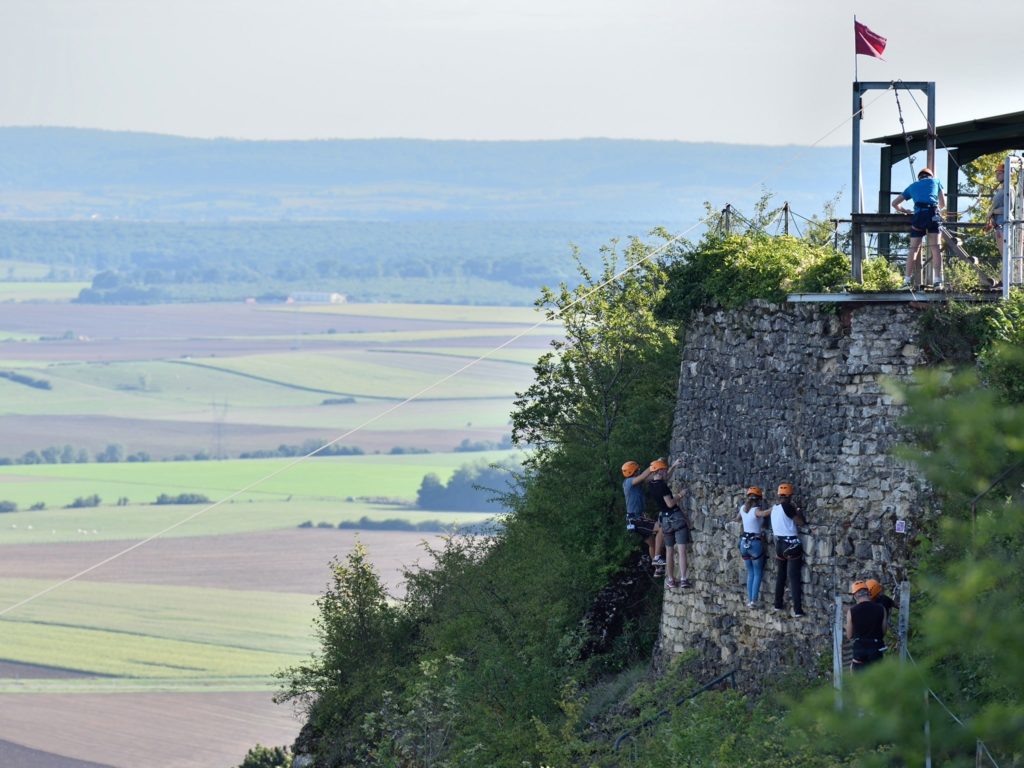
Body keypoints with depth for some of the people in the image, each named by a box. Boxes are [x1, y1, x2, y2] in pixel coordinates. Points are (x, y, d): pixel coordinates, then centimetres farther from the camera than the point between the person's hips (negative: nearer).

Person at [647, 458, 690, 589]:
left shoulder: (651, 485, 6)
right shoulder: (662, 486, -18)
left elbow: (663, 477, 27)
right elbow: (670, 503, -20)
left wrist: (673, 466, 32)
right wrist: (680, 495, -5)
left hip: (665, 519, 7)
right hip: (676, 517, -7)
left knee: (669, 550, 17)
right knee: (681, 550, -8)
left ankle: (670, 580, 20)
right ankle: (683, 579, -16)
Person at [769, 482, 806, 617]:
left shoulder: (774, 508, 7)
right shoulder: (787, 507, -14)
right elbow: (801, 522, -12)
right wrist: (798, 511, 4)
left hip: (779, 543, 7)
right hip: (791, 544, -7)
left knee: (781, 575, 21)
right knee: (794, 577, -8)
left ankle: (778, 605, 28)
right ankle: (798, 610, -13)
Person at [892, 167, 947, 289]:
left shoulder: (912, 186, 27)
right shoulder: (935, 181, 24)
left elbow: (895, 203, 28)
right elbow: (943, 204, 26)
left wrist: (905, 211, 39)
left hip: (918, 215, 1)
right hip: (933, 214, -1)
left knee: (913, 248, 4)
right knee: (935, 247, -1)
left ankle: (908, 280, -4)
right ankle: (937, 280, -9)